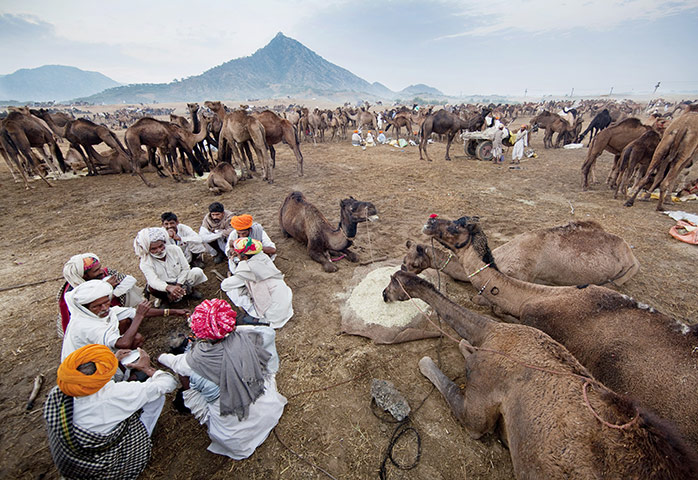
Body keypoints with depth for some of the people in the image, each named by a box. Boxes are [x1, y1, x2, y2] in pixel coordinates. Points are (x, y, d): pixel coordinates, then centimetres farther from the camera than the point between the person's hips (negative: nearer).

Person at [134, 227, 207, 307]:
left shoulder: (174, 249, -12)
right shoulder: (145, 262, -17)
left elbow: (185, 268, -8)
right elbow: (153, 281, -35)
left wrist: (178, 286, -20)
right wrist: (169, 288, -57)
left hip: (181, 281, 1)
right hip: (164, 286, -1)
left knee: (197, 272, -25)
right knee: (151, 287, -34)